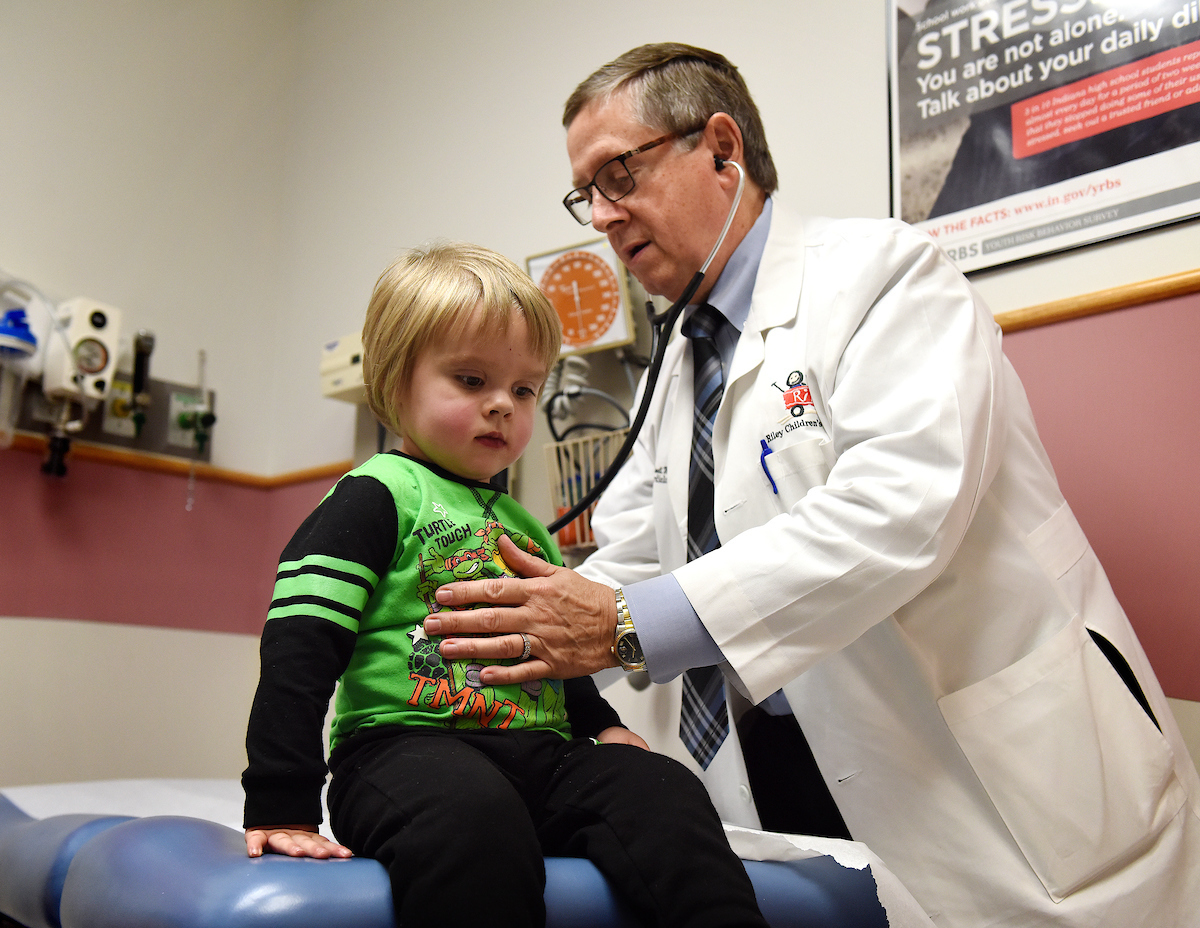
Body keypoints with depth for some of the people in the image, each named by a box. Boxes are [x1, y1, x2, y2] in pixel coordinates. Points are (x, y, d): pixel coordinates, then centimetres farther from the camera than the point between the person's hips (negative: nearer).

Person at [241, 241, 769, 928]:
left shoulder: (528, 530, 25)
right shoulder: (379, 497, -1)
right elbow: (298, 647, -10)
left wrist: (603, 724, 20)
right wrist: (282, 806, -16)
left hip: (540, 756, 7)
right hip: (407, 745, -6)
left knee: (666, 792, -18)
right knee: (476, 819, -39)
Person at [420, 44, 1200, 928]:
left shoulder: (879, 269, -10)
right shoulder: (681, 366, 14)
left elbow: (898, 507, -25)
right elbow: (622, 564, 11)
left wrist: (635, 623, -29)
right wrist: (499, 638, -5)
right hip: (790, 770, 6)